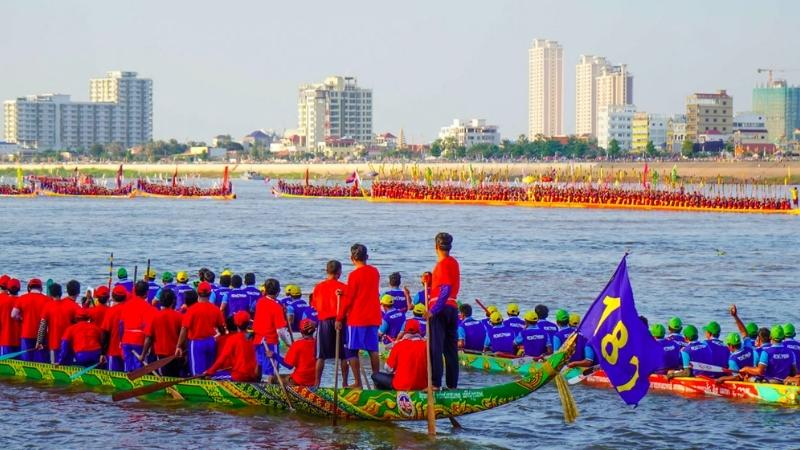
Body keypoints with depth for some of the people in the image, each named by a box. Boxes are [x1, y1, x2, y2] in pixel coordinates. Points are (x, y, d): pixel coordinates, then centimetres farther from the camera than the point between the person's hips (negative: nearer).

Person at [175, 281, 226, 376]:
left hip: (196, 343, -4)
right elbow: (221, 328, 7)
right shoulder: (215, 309, -1)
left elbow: (184, 329, -14)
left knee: (198, 373, -3)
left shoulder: (192, 309, -13)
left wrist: (179, 346, -9)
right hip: (211, 342, 4)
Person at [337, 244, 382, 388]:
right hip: (373, 317, 6)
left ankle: (357, 383, -5)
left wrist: (339, 318, -3)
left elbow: (348, 299, -10)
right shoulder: (375, 272, 7)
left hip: (357, 318, -6)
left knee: (352, 350, 0)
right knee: (373, 350, 9)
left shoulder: (354, 275, -12)